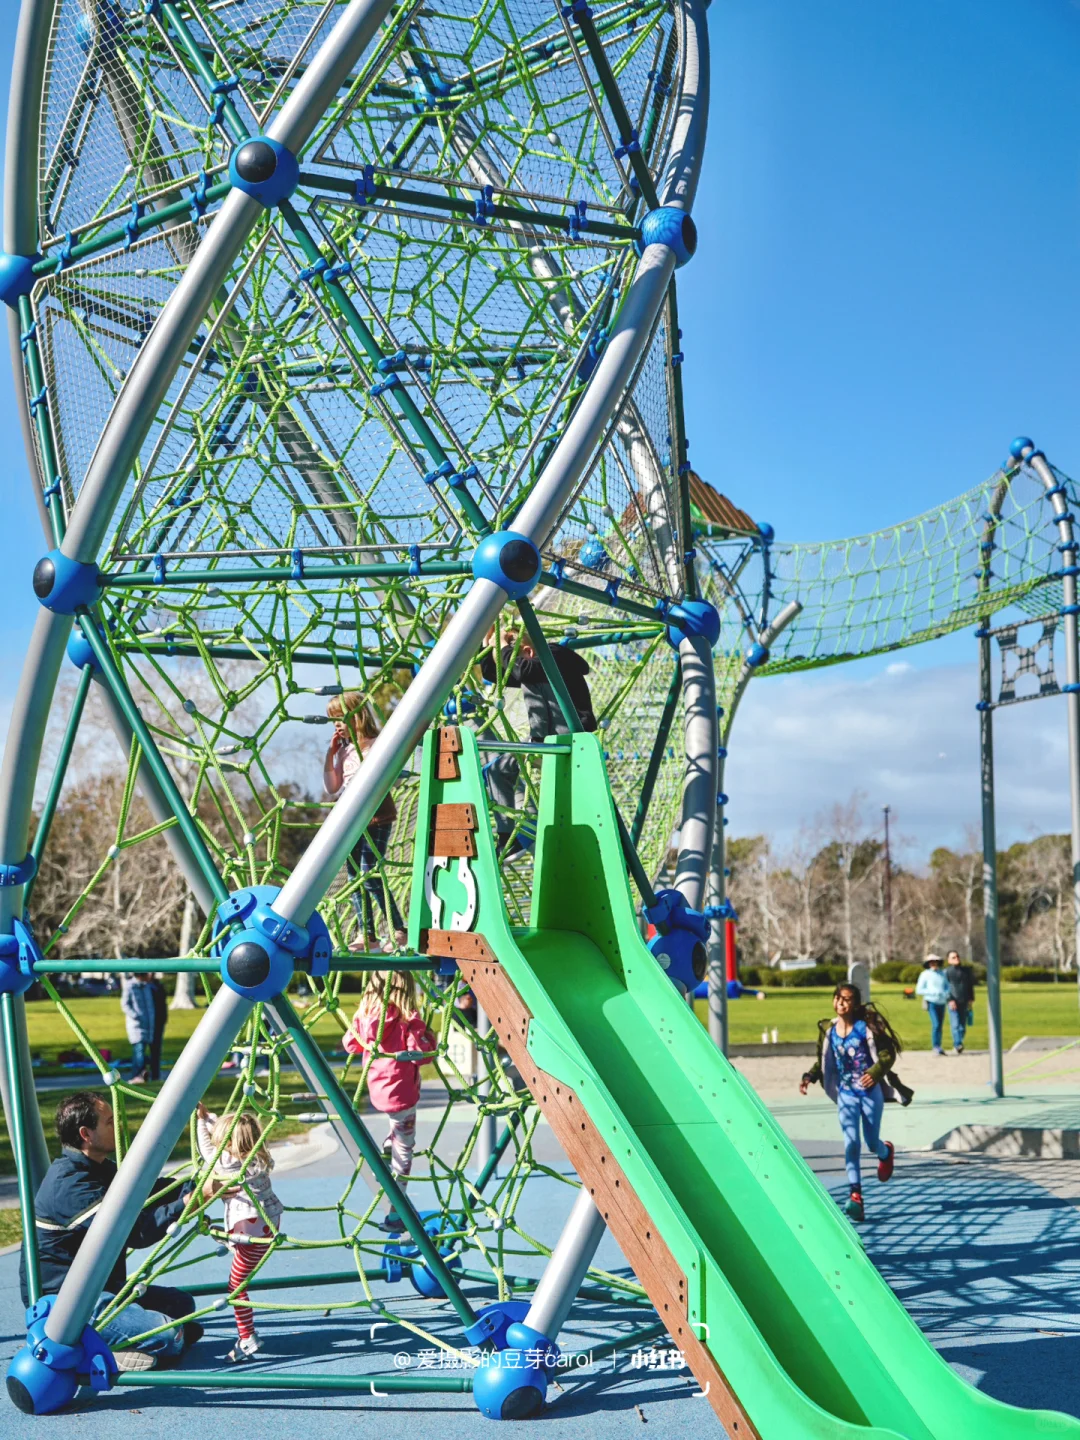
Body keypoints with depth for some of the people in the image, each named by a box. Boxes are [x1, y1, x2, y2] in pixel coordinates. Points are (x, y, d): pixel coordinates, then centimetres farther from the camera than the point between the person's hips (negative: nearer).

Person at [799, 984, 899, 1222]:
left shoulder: (866, 1026, -9)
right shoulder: (828, 1030, 1)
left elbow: (888, 1053, -7)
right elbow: (822, 1061, 10)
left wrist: (875, 1071, -23)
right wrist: (810, 1077, -6)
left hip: (870, 1091, -2)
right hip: (846, 1093, 2)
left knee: (872, 1143, 9)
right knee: (851, 1143, -13)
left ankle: (886, 1152, 48)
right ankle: (855, 1197, -14)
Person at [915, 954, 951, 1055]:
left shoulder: (943, 974, 12)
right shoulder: (925, 975, 0)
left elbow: (948, 987, 14)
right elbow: (919, 990, -3)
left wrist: (946, 993, -10)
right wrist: (933, 992, -14)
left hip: (941, 1002, 5)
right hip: (931, 1002, -5)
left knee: (940, 1026, 5)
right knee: (936, 1025, -16)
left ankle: (938, 1048, 13)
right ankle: (935, 1047, -14)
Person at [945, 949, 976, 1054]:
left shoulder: (966, 970, 14)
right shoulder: (947, 972, 3)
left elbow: (970, 986, 18)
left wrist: (971, 999, 8)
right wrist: (950, 1000, -16)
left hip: (965, 1002, 4)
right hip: (953, 1003, -4)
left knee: (963, 1026, 4)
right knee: (955, 1024, -14)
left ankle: (957, 1045, 14)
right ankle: (958, 1045, -20)